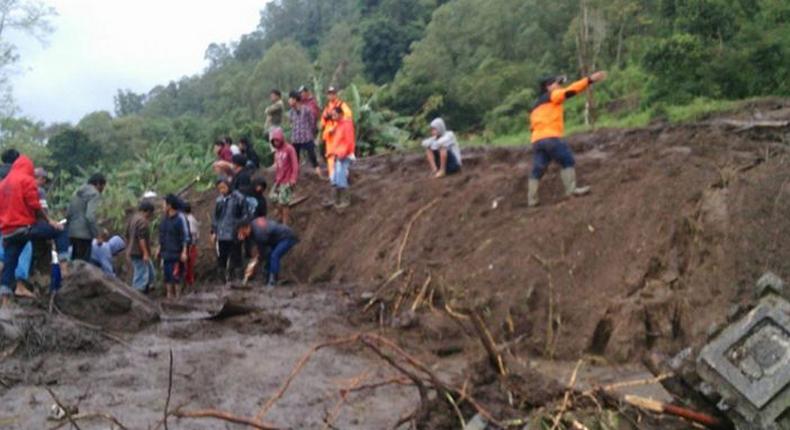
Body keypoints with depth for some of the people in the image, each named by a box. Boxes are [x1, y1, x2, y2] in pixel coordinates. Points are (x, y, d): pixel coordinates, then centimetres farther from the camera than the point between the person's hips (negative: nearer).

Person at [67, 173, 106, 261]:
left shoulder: (78, 192, 19)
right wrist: (97, 235, -15)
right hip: (84, 234, -9)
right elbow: (90, 216, -19)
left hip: (72, 233, 9)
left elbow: (69, 213, 18)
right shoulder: (94, 194, -8)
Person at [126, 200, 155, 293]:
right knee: (141, 276, -6)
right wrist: (145, 253, -24)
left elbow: (127, 236, 22)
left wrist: (128, 249, 28)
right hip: (140, 253, -11)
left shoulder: (133, 219, 15)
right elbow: (141, 238, -24)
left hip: (133, 251, 11)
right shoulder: (143, 221, -17)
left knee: (150, 274, 19)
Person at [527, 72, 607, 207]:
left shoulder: (536, 106, 29)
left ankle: (532, 199, 4)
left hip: (537, 140, 8)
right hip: (550, 137, -7)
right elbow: (570, 91, -6)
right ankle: (571, 189, -8)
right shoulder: (553, 96, 6)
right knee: (568, 161, -1)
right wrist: (590, 79, -10)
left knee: (537, 170, 7)